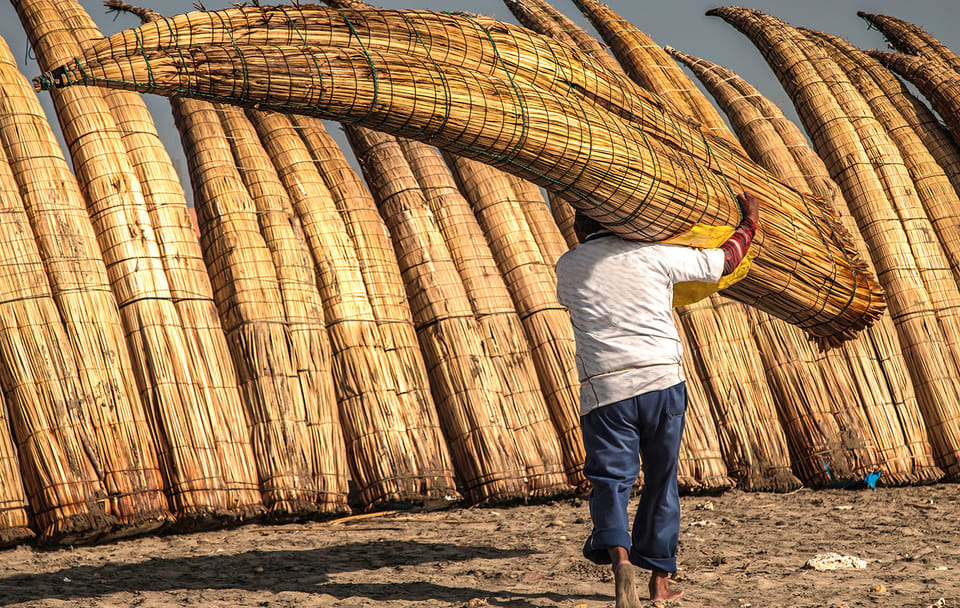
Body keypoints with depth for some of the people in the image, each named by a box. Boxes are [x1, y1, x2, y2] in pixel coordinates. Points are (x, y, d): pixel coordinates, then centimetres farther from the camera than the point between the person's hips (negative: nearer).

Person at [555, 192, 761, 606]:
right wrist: (750, 221, 33)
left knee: (610, 479, 2)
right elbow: (724, 261, 15)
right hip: (663, 381, 1)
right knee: (661, 482, 13)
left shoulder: (567, 266, 9)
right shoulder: (654, 255, 5)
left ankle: (619, 556, -26)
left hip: (605, 388, -1)